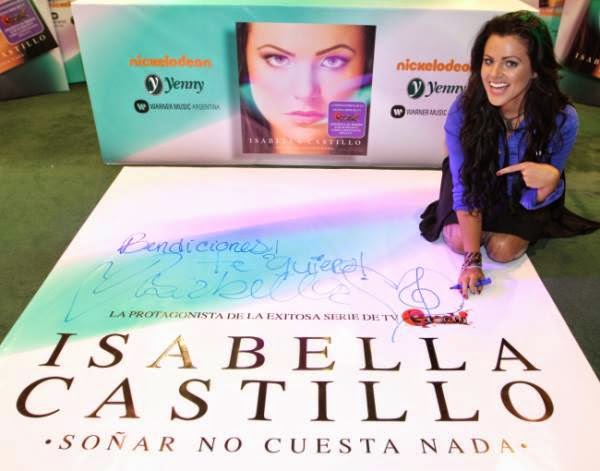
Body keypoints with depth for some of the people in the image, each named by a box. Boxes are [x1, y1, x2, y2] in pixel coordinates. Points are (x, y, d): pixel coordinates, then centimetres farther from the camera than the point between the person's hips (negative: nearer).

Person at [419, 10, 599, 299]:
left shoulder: (562, 119, -33)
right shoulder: (463, 111, -33)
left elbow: (537, 199, -23)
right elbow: (465, 188, -25)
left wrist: (549, 180, -48)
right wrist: (472, 260, -29)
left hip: (522, 195, 0)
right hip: (479, 183, 0)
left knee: (504, 249, -15)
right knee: (457, 240, -16)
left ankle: (527, 228, 20)